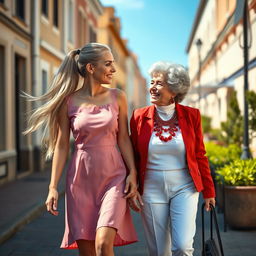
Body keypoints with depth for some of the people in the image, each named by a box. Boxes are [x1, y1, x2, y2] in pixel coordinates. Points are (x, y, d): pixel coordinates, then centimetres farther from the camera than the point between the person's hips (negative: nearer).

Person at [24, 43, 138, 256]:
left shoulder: (117, 97, 3)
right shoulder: (68, 101, 0)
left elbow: (124, 139, 6)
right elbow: (62, 145, 1)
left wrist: (132, 173, -5)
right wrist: (53, 187, -2)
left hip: (113, 177, 0)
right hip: (81, 180, 0)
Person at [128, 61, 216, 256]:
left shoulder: (191, 116, -2)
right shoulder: (139, 117, -1)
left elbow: (200, 156, 4)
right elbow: (133, 157, 5)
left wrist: (208, 191, 6)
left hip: (184, 188, -1)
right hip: (152, 190, 1)